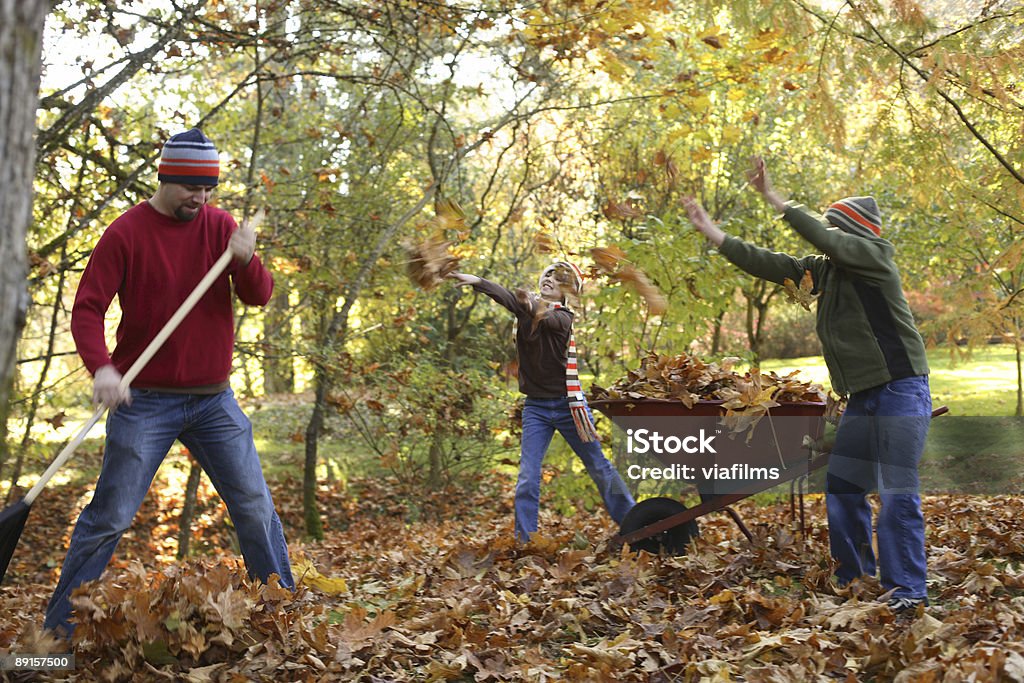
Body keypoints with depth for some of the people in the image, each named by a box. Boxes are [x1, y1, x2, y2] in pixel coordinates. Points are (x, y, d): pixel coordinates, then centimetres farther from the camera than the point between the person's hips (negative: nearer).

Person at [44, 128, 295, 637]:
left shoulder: (220, 226, 5)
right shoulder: (126, 233, -6)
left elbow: (259, 297, 0)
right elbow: (86, 309, -11)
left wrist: (246, 260, -22)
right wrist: (101, 368, -29)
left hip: (214, 399, 4)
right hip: (144, 400, -3)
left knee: (256, 508, 6)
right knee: (110, 515, -1)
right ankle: (57, 627, 13)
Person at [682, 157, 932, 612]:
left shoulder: (873, 254, -8)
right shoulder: (824, 270, 12)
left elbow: (823, 239, -25)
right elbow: (768, 265, 11)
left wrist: (772, 197, -22)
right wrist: (710, 231, 8)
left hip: (901, 391, -8)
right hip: (862, 397, 9)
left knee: (897, 493, -10)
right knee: (841, 488, 9)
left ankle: (906, 590, -6)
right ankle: (852, 579, 18)